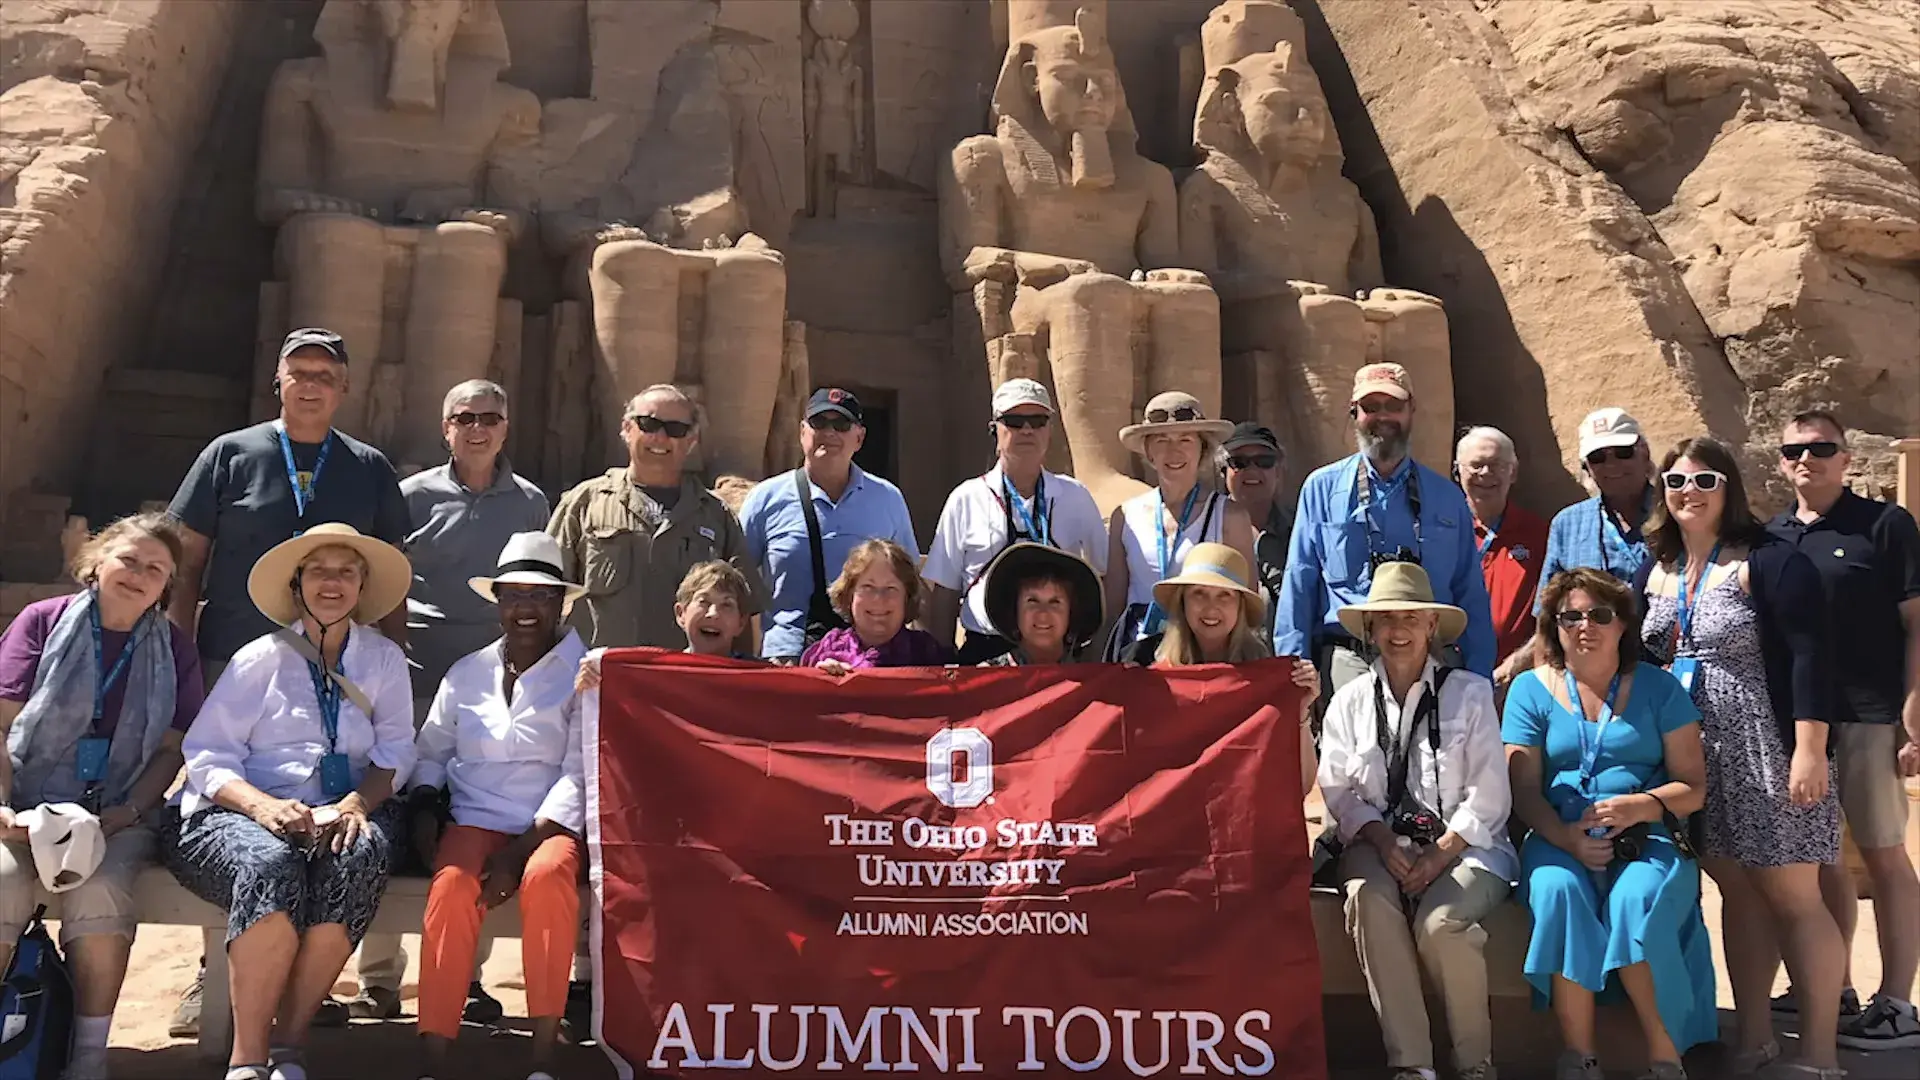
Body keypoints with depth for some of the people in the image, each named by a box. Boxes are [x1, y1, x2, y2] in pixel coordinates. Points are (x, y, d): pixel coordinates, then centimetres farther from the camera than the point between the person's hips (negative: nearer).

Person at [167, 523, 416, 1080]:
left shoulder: (384, 659, 12)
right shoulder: (260, 657, 6)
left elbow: (395, 750, 5)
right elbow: (206, 754, -2)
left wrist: (358, 802, -17)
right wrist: (263, 806, -21)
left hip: (340, 818, 2)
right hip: (241, 813, -1)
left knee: (361, 858, -34)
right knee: (271, 864, -37)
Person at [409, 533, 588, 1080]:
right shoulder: (466, 673, 18)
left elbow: (580, 772, -6)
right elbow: (430, 750, 26)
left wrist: (522, 847, -16)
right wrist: (424, 805, 4)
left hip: (551, 825, -3)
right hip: (475, 818, 3)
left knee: (546, 875, -37)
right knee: (453, 884, -31)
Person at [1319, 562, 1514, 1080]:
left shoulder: (1470, 693, 5)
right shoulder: (1349, 701, 12)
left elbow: (1488, 796, -2)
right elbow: (1338, 790, 4)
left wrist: (1440, 855, -13)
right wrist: (1382, 841, -14)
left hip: (1464, 844, -2)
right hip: (1379, 843, 2)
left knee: (1440, 923, -31)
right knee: (1369, 899, -32)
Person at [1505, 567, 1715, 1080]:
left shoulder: (1658, 688, 8)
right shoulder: (1531, 689, 9)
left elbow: (1693, 786, 4)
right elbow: (1524, 790, 2)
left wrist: (1639, 806, -17)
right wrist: (1564, 836, -18)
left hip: (1647, 840, 0)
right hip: (1559, 841, 1)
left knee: (1636, 900, -33)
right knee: (1559, 892, -33)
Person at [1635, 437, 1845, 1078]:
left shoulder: (1768, 562, -10)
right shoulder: (1654, 570, 10)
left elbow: (1809, 657, -16)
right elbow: (1642, 657, 17)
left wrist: (1810, 750, -22)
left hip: (1766, 754, -6)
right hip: (1696, 758, 6)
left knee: (1793, 897, -2)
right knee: (1737, 892, 12)